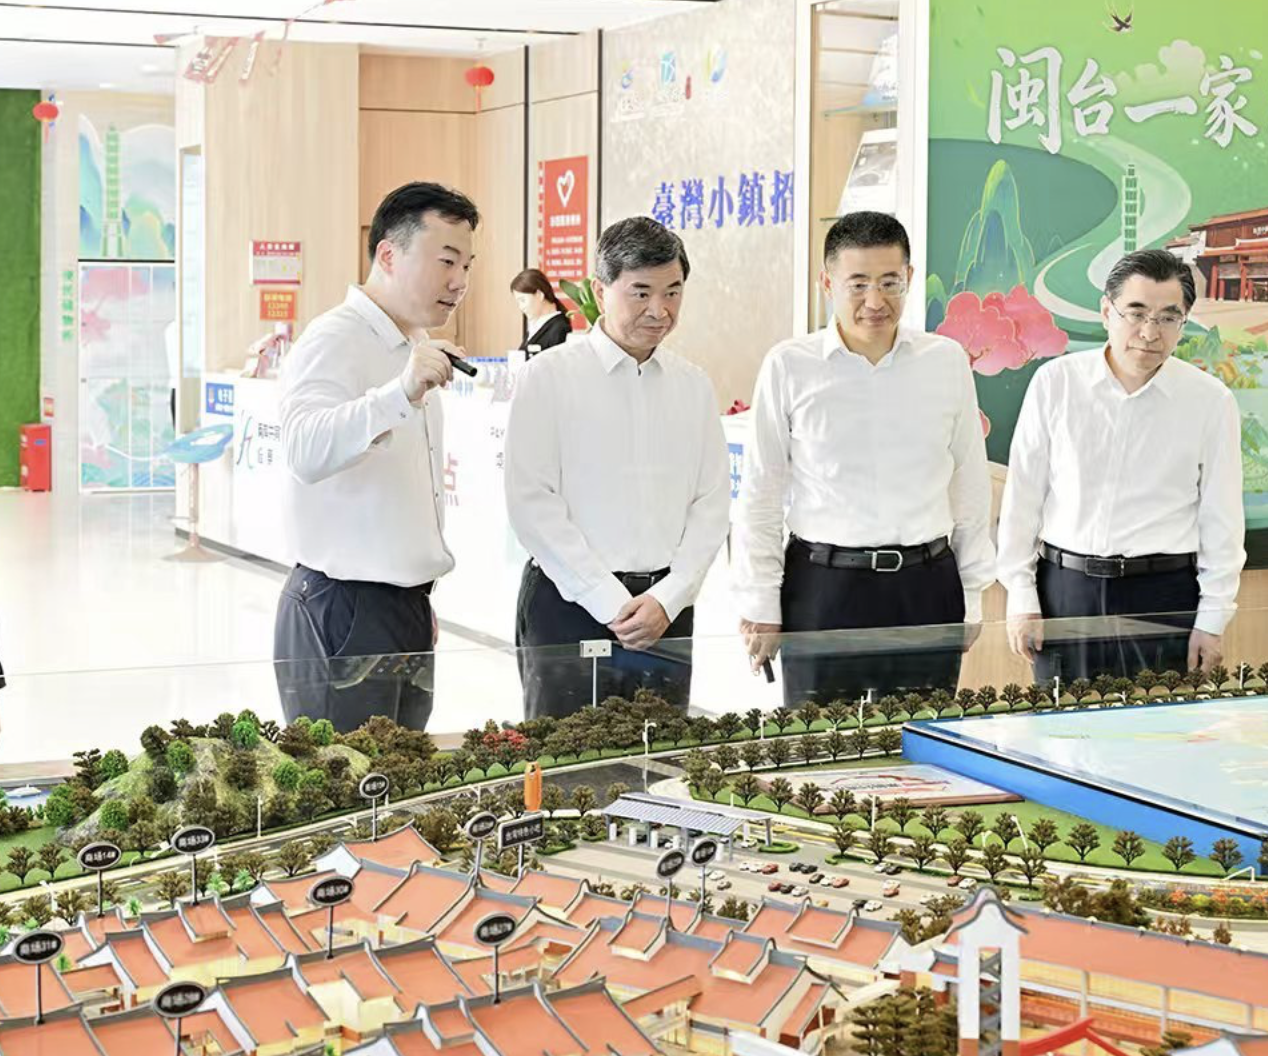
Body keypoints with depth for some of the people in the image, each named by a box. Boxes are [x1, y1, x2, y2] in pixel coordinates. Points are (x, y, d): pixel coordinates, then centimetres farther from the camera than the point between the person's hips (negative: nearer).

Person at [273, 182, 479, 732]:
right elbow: (307, 450, -32)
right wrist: (401, 394, -46)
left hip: (409, 608, 9)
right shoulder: (333, 340, -12)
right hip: (342, 610, -9)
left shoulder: (416, 351, 18)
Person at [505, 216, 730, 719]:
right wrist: (611, 602, -11)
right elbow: (531, 502, -8)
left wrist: (667, 599, -5)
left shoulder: (694, 386, 11)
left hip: (666, 609, 4)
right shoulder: (549, 376, -2)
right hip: (569, 604, -4)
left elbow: (711, 504, 9)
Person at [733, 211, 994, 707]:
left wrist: (973, 590, 13)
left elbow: (970, 483, 13)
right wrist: (759, 604, 0)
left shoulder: (947, 361, 5)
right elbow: (759, 496, 3)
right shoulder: (789, 367, -1)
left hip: (928, 585, 2)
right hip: (823, 586, -2)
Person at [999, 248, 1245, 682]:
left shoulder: (1210, 400, -1)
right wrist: (1021, 598, 2)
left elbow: (1221, 520, 4)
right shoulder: (1055, 382, 0)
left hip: (1163, 596, -1)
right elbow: (1023, 495, 4)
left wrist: (1212, 620, 1)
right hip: (1064, 589, 1)